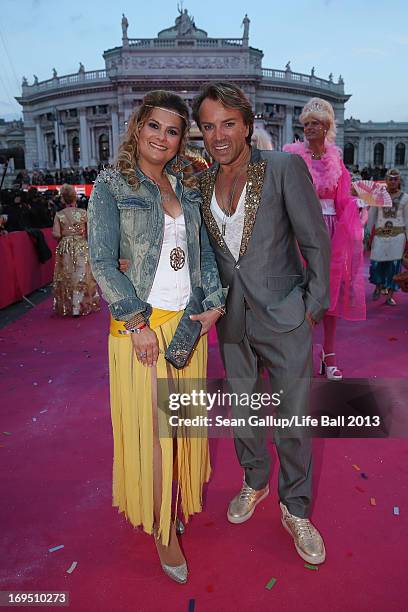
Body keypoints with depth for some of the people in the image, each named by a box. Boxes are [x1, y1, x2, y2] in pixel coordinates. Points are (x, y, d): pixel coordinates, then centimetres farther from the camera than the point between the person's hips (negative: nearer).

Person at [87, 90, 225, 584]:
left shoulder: (186, 188, 11)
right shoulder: (111, 185, -4)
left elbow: (204, 250, 13)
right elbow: (102, 261, -11)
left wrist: (212, 302, -1)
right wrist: (138, 323, -16)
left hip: (188, 322, 5)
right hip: (141, 325, -5)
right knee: (151, 428, 4)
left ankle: (179, 499, 39)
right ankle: (162, 530, 23)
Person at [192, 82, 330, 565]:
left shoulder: (284, 167, -10)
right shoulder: (202, 184, 3)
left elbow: (316, 240, -7)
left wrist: (314, 305, -6)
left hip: (284, 317, -4)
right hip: (232, 321, 4)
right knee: (242, 412, 18)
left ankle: (295, 509, 30)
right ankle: (254, 483, 44)